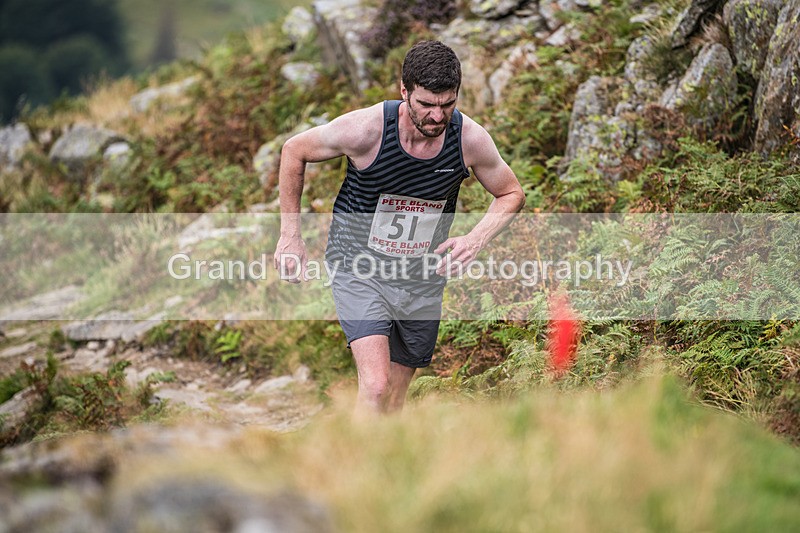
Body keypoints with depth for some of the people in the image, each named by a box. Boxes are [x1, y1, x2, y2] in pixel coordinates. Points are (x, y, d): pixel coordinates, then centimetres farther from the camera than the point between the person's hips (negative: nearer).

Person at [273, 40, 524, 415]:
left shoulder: (471, 139, -14)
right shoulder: (364, 129, -22)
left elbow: (511, 194, 5)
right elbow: (294, 151, -3)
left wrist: (476, 240, -13)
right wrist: (291, 235, -1)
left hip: (422, 278, 4)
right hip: (359, 267, -4)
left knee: (394, 400, 12)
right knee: (375, 386, -23)